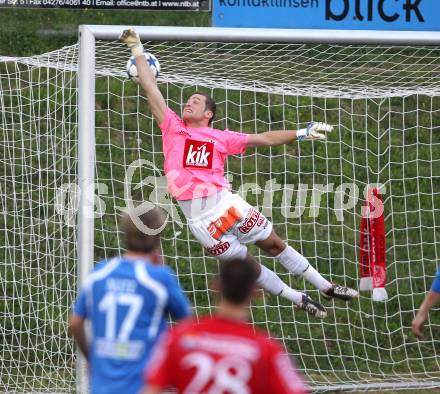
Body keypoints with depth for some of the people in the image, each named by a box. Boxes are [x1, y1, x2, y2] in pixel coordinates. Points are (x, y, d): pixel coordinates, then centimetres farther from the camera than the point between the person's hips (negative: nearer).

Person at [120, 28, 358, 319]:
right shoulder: (173, 128, 7)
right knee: (247, 265, 4)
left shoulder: (220, 138, 11)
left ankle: (326, 287, 21)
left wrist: (301, 133, 14)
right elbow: (151, 88, 8)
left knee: (275, 244, 10)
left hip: (226, 203, 1)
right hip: (199, 217, -1)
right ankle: (300, 300, 16)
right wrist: (138, 50, 8)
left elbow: (263, 139, 17)